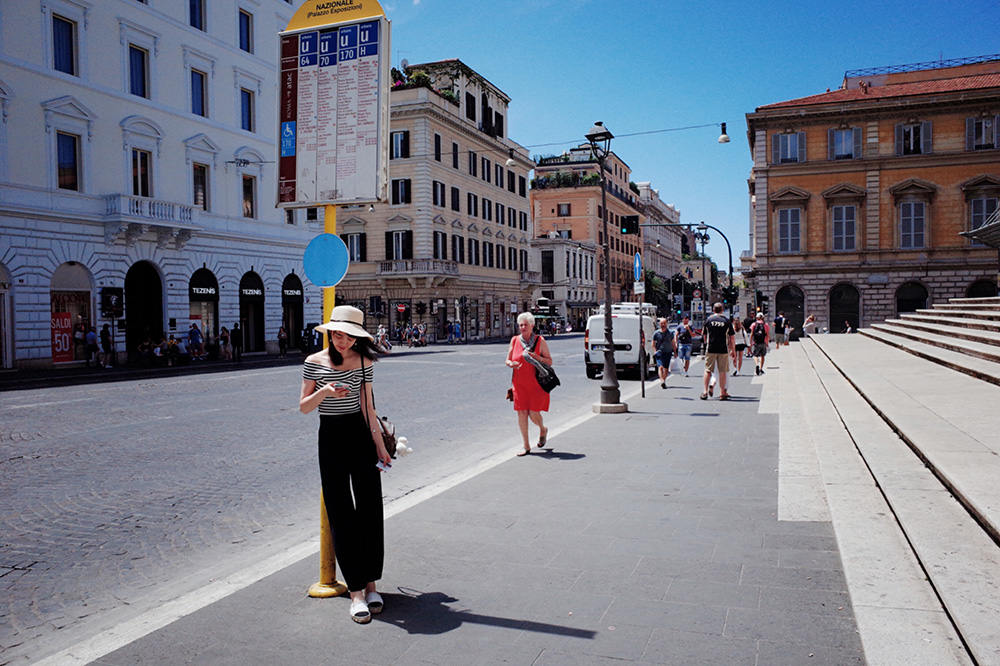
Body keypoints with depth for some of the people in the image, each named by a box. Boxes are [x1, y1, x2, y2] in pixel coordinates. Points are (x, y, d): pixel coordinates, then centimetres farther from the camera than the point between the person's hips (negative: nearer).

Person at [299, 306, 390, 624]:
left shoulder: (364, 361, 2)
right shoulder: (314, 362, -2)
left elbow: (367, 406, 5)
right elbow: (303, 407, 0)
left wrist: (379, 443, 2)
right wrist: (325, 391, -19)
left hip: (361, 435, 1)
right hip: (331, 438, -1)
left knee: (370, 509, 2)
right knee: (342, 514, 0)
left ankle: (371, 584, 15)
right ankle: (356, 591, 5)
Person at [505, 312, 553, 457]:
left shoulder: (540, 341, -1)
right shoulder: (514, 340, 6)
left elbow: (550, 361, 1)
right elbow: (508, 360, 12)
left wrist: (538, 358, -18)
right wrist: (511, 364, -11)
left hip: (536, 383, -3)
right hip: (519, 383, 3)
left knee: (534, 414, -5)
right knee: (521, 413, 0)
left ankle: (543, 430, 30)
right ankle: (525, 445, 11)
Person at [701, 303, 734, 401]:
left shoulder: (708, 319, 2)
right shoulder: (727, 321, 1)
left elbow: (705, 335, 9)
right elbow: (731, 337, 4)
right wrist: (733, 349, 14)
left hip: (710, 349, 0)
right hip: (723, 349, 0)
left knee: (708, 370, 6)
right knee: (723, 371, 6)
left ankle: (705, 392, 1)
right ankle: (723, 393, 8)